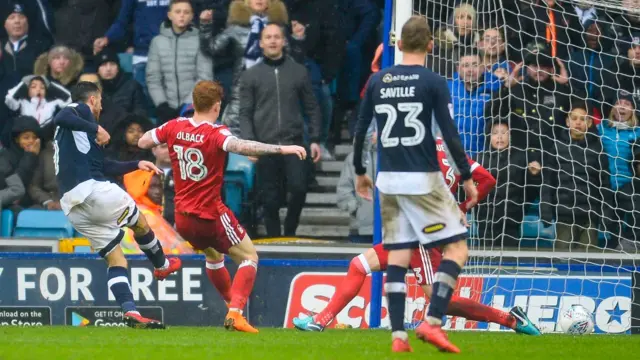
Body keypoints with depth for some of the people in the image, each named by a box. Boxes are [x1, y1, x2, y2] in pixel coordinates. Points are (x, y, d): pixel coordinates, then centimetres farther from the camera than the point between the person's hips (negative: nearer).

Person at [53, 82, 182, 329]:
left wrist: (136, 165, 35)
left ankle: (130, 312, -5)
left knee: (115, 259, 8)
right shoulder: (81, 110, 4)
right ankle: (162, 266, 40)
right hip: (92, 189, -9)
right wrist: (96, 129, -21)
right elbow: (60, 118, -21)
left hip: (72, 206, 9)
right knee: (139, 222, 19)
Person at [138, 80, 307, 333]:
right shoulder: (215, 133, -18)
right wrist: (282, 149, -40)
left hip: (183, 218, 6)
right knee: (249, 257, 7)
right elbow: (239, 146, -38)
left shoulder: (174, 127, -1)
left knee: (214, 256, 32)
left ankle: (233, 307, 40)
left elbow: (142, 142, 11)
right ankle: (235, 313, -12)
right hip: (211, 215, -6)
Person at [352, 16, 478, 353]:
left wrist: (360, 172, 25)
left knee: (397, 257, 9)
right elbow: (450, 134, -10)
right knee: (456, 248, 1)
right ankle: (432, 322, -14)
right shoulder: (434, 82, -7)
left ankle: (398, 335, 4)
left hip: (388, 180, 5)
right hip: (423, 179, -5)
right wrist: (467, 177, -1)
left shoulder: (377, 81, 6)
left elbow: (359, 131, 11)